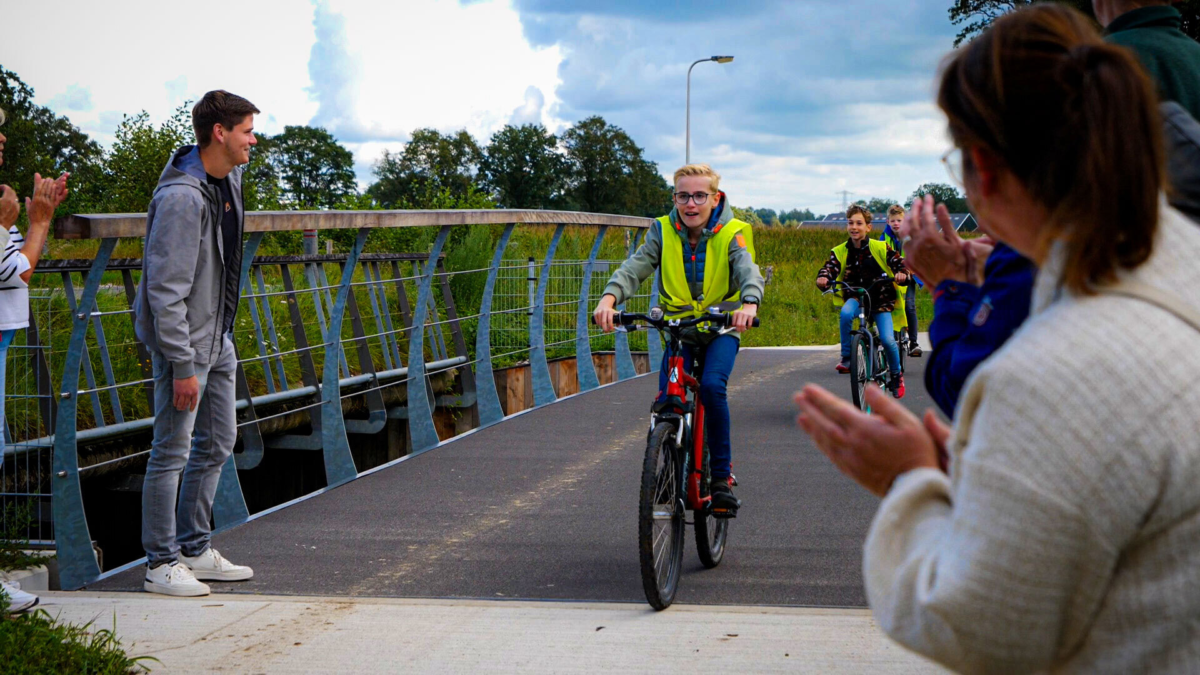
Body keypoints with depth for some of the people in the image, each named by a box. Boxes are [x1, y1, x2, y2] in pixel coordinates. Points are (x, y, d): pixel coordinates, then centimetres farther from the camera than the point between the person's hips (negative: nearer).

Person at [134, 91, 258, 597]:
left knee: (217, 444, 15)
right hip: (184, 340, -9)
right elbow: (166, 290, -24)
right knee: (173, 452, -1)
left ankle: (195, 550, 26)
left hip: (218, 337, 10)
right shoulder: (182, 197, -23)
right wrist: (182, 365, -24)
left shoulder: (230, 178, 6)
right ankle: (161, 563, 8)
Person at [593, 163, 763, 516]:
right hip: (677, 329, 2)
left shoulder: (731, 233, -11)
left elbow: (748, 270, -28)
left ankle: (722, 475, -14)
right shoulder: (663, 231, -6)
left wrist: (749, 303, -51)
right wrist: (610, 297, -41)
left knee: (712, 386, -28)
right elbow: (635, 267, -20)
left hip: (720, 329, -2)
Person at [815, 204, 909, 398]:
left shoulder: (880, 248, -5)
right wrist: (823, 278, -37)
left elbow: (898, 262, -9)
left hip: (880, 299, -1)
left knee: (887, 339, -16)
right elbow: (830, 268, -13)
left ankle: (896, 375, 12)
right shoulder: (840, 252, -2)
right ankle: (846, 357, -19)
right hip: (855, 297, 1)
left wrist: (901, 273, -32)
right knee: (846, 313, -35)